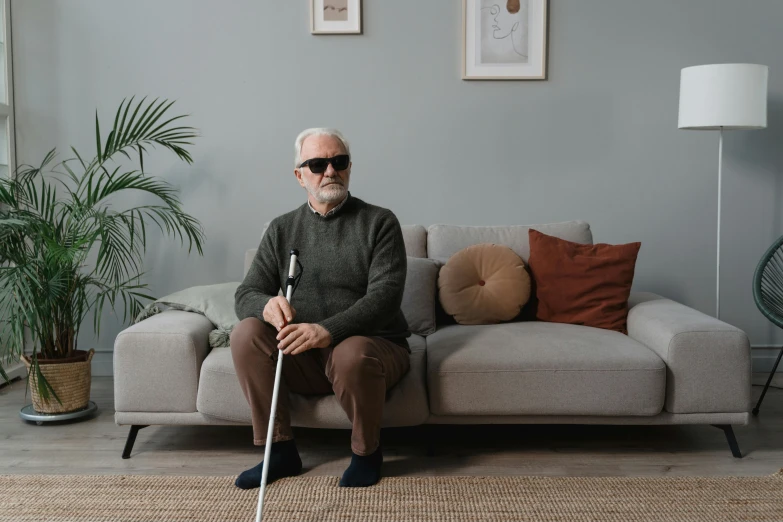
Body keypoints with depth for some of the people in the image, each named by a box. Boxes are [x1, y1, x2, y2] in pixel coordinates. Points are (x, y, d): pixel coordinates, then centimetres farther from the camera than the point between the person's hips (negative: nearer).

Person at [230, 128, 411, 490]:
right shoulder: (281, 229, 8)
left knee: (352, 353, -37)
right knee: (246, 333, -21)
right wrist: (266, 305, -24)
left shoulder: (379, 222, -3)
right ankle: (280, 449, -9)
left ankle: (367, 452, -7)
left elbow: (385, 295, -16)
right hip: (303, 358, 4)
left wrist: (329, 330, -33)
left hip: (373, 345, -3)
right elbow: (246, 294, 3)